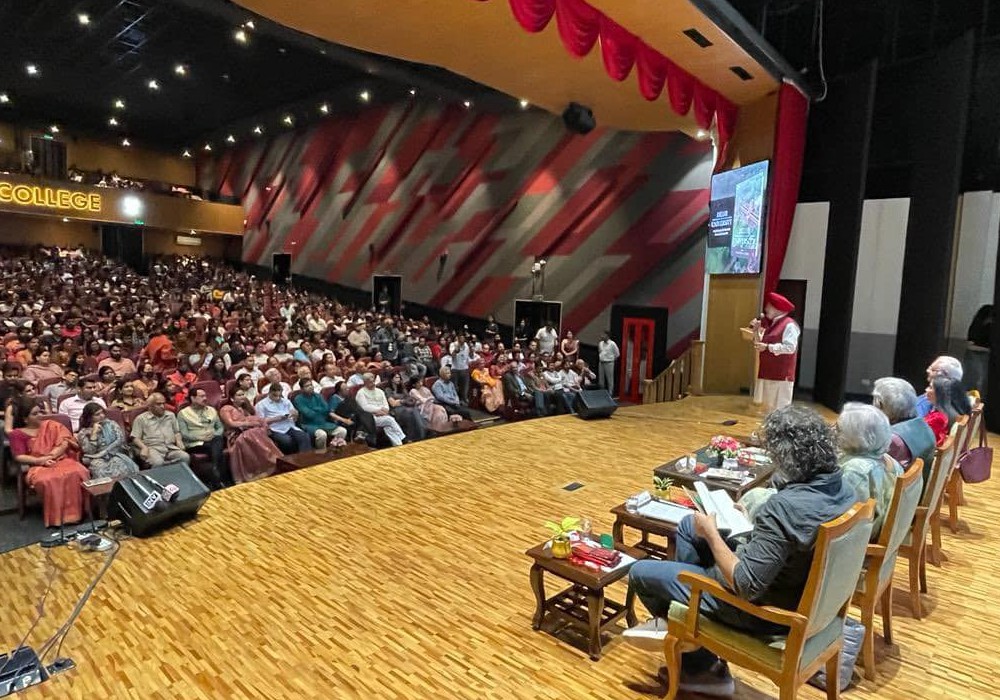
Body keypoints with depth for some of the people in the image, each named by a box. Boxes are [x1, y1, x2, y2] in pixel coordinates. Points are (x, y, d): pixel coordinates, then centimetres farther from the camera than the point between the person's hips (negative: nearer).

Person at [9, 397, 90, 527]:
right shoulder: (17, 434, 10)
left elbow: (65, 442, 4)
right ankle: (56, 517, -26)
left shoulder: (51, 425, 16)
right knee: (46, 480, -39)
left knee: (77, 472, -34)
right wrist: (39, 460, -16)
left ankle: (75, 511, -25)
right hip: (38, 466, -2)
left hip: (60, 460, 2)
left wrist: (50, 456, -11)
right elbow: (19, 457, 0)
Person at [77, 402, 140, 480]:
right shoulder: (83, 433, 7)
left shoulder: (111, 423, 14)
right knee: (102, 471, -35)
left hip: (115, 454, 1)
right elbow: (89, 452, -5)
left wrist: (105, 451, -8)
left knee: (125, 467, -32)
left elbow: (121, 439, 2)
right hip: (98, 459, -1)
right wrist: (94, 433, -8)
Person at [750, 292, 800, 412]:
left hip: (782, 375, -9)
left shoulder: (789, 325, -11)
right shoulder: (771, 324, 17)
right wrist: (757, 330, 8)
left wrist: (768, 347, -22)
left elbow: (790, 347, -21)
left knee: (780, 408, -8)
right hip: (768, 373, 9)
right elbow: (763, 343, 21)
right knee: (768, 406, 15)